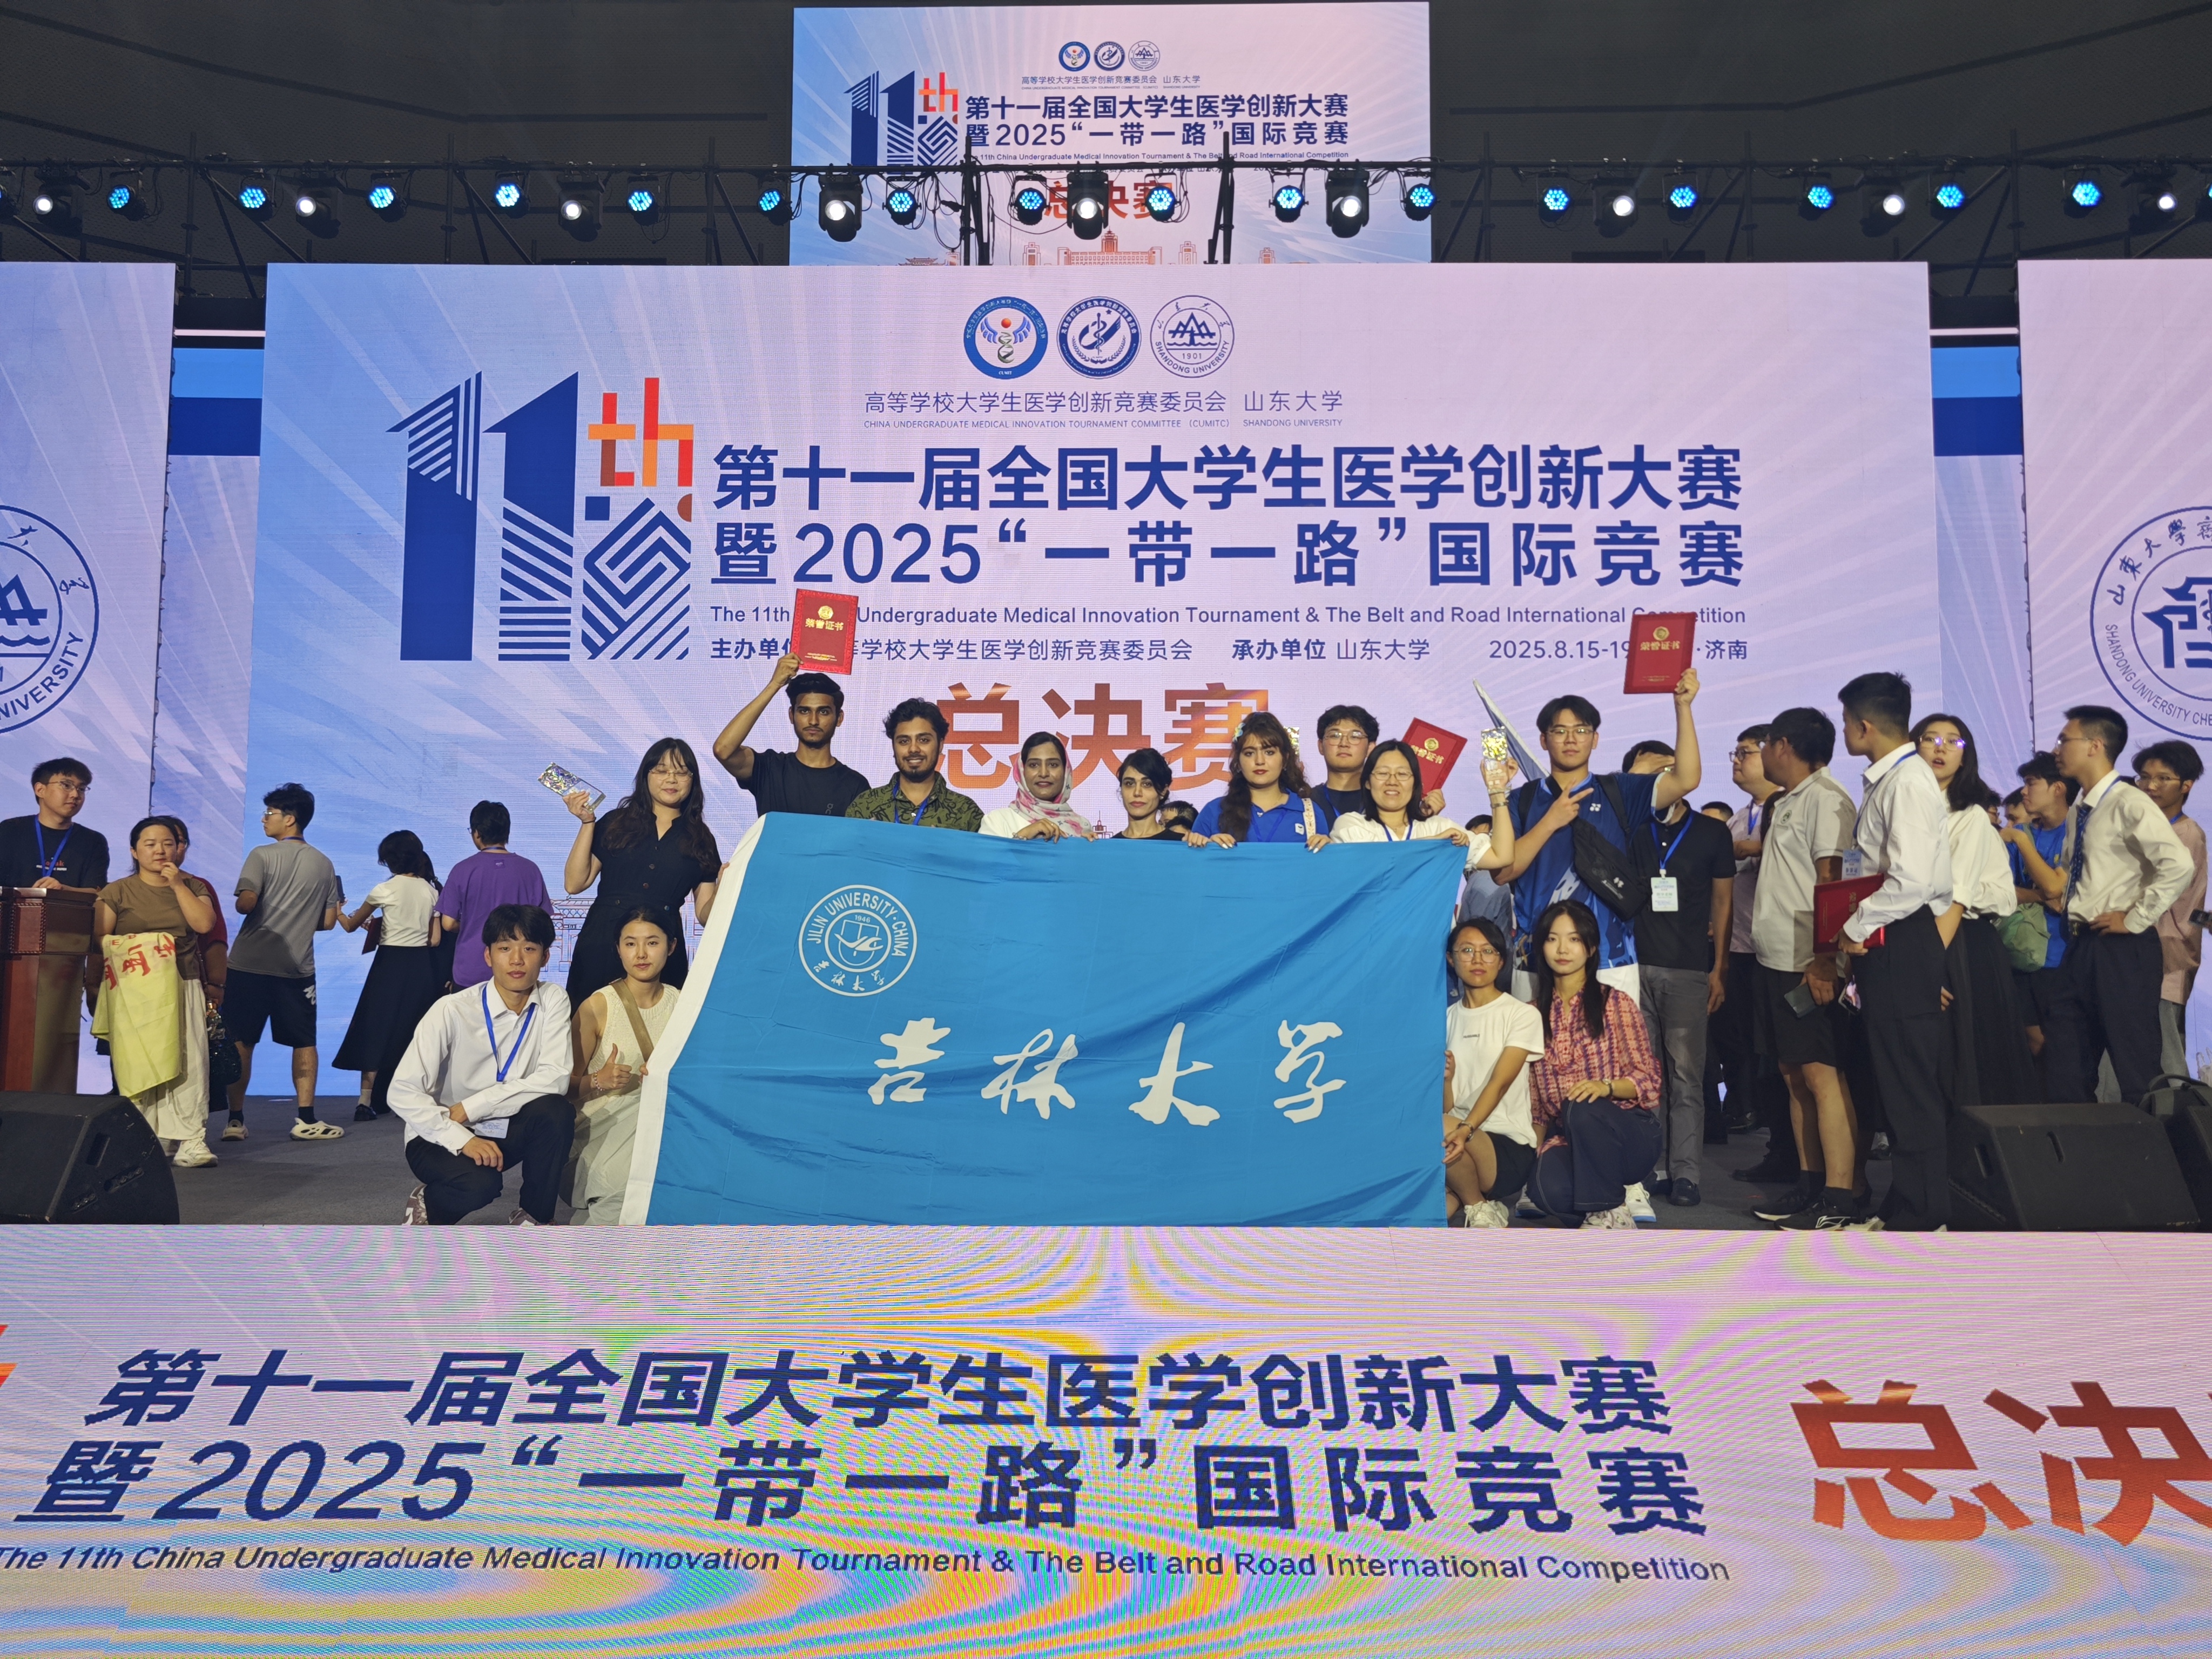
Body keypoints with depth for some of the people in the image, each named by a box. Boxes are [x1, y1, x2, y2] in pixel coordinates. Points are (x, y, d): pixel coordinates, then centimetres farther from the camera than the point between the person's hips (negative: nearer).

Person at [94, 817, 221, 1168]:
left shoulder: (194, 887, 14)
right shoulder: (117, 893, 8)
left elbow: (204, 924, -4)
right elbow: (99, 939, 0)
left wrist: (178, 884, -5)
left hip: (184, 987, 1)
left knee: (188, 1061, -8)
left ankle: (189, 1141, -10)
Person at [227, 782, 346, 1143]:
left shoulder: (263, 856, -5)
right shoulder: (324, 865, 7)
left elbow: (246, 903, -16)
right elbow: (328, 922, 9)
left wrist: (239, 903, 7)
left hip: (250, 964, -2)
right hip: (298, 969, 3)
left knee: (241, 1043, 5)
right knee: (304, 1044, 8)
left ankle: (236, 1119, 6)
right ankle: (306, 1120, 4)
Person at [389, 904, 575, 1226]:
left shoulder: (553, 1001, -8)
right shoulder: (452, 1010, -16)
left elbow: (556, 1078, -19)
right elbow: (403, 1093, -20)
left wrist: (470, 1108, -23)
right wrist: (461, 1139, -31)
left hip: (503, 1131, 3)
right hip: (442, 1136, -3)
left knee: (555, 1111, -27)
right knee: (479, 1182, -34)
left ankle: (532, 1218, -6)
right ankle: (426, 1203, 2)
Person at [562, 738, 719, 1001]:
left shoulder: (700, 839, 10)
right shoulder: (616, 823, 8)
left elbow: (705, 915, 8)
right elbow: (575, 884, 2)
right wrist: (587, 823, -2)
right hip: (600, 947, 0)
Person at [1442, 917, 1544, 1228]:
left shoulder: (1522, 1015, 1)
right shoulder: (1448, 1018, 15)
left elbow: (1499, 1083, -14)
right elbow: (1447, 1107, 11)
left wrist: (1467, 1129, -30)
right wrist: (1445, 1079, -13)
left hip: (1509, 1147, -3)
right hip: (1462, 1142, 4)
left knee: (1439, 1128, -36)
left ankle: (1479, 1209, -8)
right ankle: (1469, 1197, 7)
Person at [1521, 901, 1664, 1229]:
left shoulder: (1615, 1003, 0)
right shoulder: (1535, 1013, 12)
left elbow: (1648, 1080, -4)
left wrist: (1606, 1086, -23)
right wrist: (1535, 1151, 4)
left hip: (1628, 1133, -2)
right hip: (1565, 1138, 2)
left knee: (1580, 1109, -37)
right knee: (1548, 1190, -32)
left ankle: (1609, 1211, -16)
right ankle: (1616, 1189, 1)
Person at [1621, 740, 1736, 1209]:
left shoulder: (1712, 832, 7)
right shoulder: (1632, 831, 15)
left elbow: (1723, 902, 6)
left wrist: (1719, 969, 1)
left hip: (1689, 970, -2)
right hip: (1635, 964, 2)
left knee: (1685, 1074, -4)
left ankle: (1684, 1173, -1)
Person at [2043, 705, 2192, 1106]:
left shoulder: (2129, 804, -13)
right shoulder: (2078, 813, 13)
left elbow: (2179, 865, -26)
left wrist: (2136, 919, -19)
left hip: (2122, 950, -9)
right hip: (2081, 947, 9)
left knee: (2134, 1065, -1)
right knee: (2065, 1066, 11)